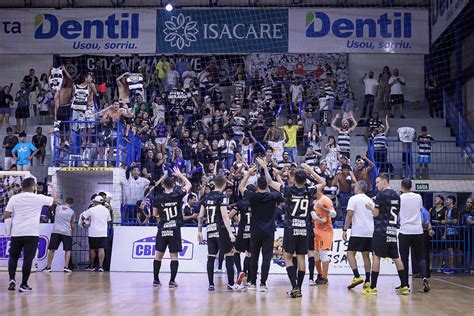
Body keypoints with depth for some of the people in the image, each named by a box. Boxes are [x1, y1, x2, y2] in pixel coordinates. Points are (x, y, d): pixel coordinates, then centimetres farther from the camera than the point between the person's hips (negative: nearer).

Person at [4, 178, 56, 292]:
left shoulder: (14, 198, 2)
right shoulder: (39, 198, -1)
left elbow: (5, 216, 5)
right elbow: (54, 198, 18)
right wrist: (53, 187, 37)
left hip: (16, 233, 2)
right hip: (32, 233, -2)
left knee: (13, 257, 16)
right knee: (28, 259, 2)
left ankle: (12, 279, 1)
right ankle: (24, 285, 2)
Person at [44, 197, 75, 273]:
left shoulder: (58, 207, 7)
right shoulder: (72, 212, 3)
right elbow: (72, 224, 9)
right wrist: (72, 230, 28)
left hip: (56, 231, 1)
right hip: (67, 232, -1)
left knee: (51, 249, 9)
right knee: (68, 250, 8)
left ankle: (48, 267, 10)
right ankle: (66, 267, -4)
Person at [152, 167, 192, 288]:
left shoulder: (157, 198, -4)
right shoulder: (178, 195, -6)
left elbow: (155, 214, 10)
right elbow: (188, 184, 12)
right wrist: (179, 175, 24)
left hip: (162, 229, 1)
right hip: (175, 229, -1)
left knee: (158, 255, 12)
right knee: (174, 255, 3)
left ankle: (156, 279, 15)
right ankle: (172, 281, 1)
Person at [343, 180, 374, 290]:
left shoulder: (354, 199, -3)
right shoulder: (370, 200, 16)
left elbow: (349, 215, -11)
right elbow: (374, 216, 21)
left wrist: (345, 230, -10)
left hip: (357, 232, -6)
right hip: (369, 233, 6)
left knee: (350, 254, -2)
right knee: (366, 256, 10)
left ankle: (357, 277, -16)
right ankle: (367, 281, 8)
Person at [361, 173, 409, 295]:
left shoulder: (381, 195, -9)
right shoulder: (396, 196, 14)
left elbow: (376, 213, -10)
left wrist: (371, 207, 11)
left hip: (381, 230, -7)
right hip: (392, 230, 7)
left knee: (376, 256, -5)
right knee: (395, 257, 11)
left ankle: (373, 287, -7)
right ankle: (404, 286, 11)